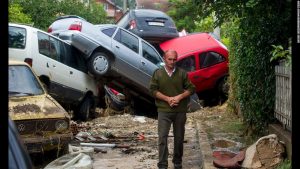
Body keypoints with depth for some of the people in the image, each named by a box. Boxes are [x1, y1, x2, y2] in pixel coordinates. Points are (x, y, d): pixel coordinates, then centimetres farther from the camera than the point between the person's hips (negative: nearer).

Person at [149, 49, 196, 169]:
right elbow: (153, 90, -3)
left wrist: (179, 97, -11)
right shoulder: (158, 73, 2)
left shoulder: (182, 73, 4)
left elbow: (191, 89, 5)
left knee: (179, 138, 9)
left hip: (180, 111, 2)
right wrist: (167, 99, -13)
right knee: (162, 137, -7)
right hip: (164, 111, -1)